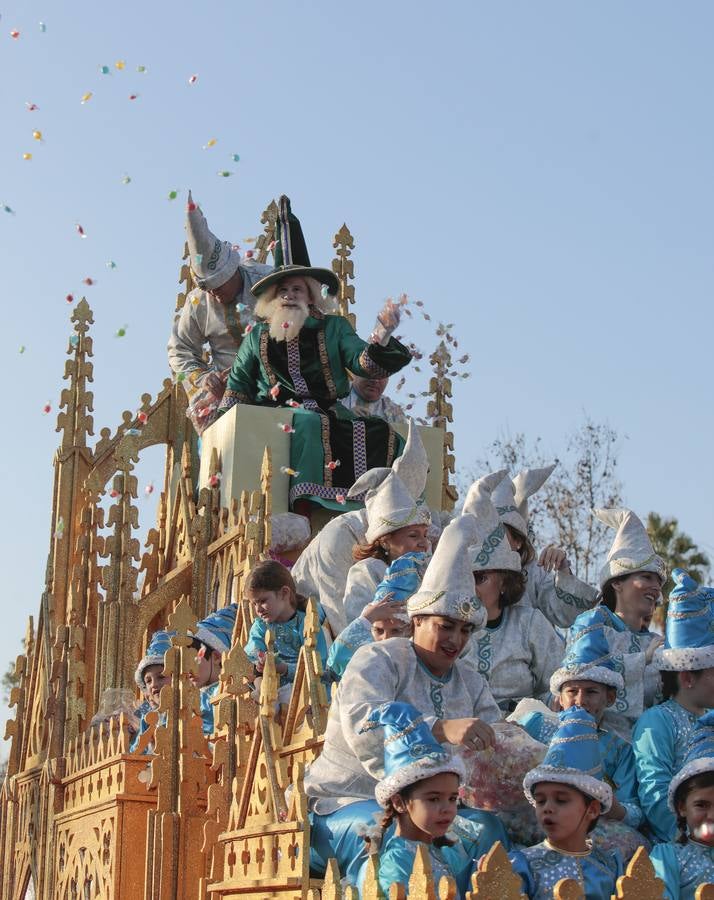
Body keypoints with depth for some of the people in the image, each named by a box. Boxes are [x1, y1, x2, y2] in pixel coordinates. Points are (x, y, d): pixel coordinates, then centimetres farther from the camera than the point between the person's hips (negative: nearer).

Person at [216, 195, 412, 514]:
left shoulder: (333, 328, 17)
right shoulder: (257, 336, 20)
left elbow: (364, 363, 3)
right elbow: (239, 385, 21)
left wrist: (381, 336, -14)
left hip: (329, 413, 1)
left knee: (384, 436, -27)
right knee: (307, 422, -38)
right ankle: (304, 500, -40)